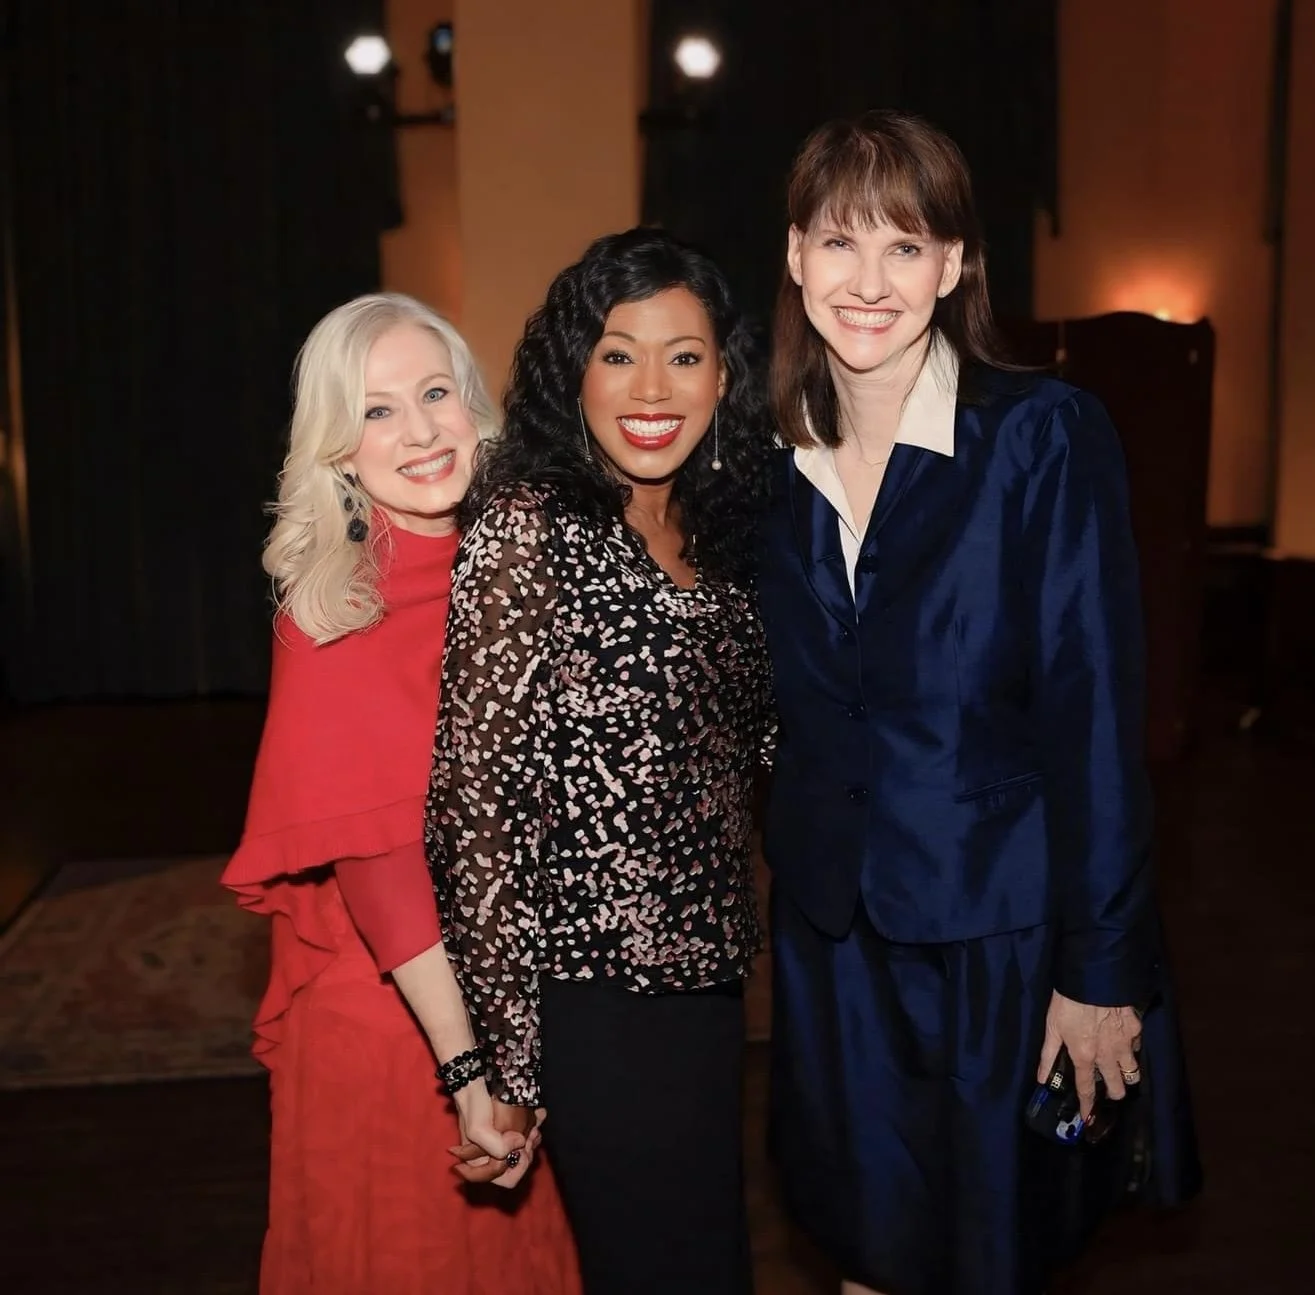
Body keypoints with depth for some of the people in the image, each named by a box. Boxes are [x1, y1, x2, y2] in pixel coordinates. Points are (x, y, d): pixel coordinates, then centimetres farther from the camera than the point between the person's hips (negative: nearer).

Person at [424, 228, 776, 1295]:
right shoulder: (527, 530, -15)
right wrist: (503, 1053, -17)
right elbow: (478, 795, -17)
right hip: (600, 996, -7)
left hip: (704, 976, 7)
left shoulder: (715, 532, 7)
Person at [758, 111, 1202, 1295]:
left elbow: (1094, 716, -15)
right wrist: (797, 866, 7)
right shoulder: (777, 460, 2)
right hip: (830, 936, 4)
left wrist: (1100, 972, -15)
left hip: (999, 939, -4)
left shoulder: (1047, 438, -13)